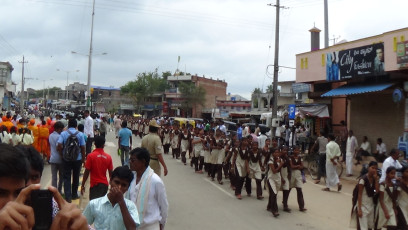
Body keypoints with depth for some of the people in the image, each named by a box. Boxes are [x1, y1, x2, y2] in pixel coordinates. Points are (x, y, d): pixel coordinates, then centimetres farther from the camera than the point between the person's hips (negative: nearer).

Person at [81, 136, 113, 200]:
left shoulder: (91, 156, -9)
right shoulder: (108, 157, 1)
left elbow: (87, 172, -8)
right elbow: (111, 173, 5)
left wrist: (82, 185, 1)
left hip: (95, 184, -4)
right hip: (105, 184, 4)